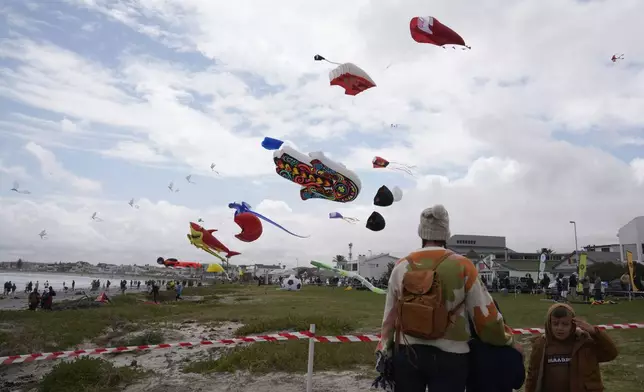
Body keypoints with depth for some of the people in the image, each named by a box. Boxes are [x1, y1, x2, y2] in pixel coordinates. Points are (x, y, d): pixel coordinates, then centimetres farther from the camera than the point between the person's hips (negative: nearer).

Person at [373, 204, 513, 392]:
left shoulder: (401, 266, -1)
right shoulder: (462, 267, -11)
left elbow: (389, 316, 5)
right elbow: (485, 315, -7)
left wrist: (383, 354, 16)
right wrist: (505, 340, 13)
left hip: (406, 353, 3)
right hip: (449, 357, -3)